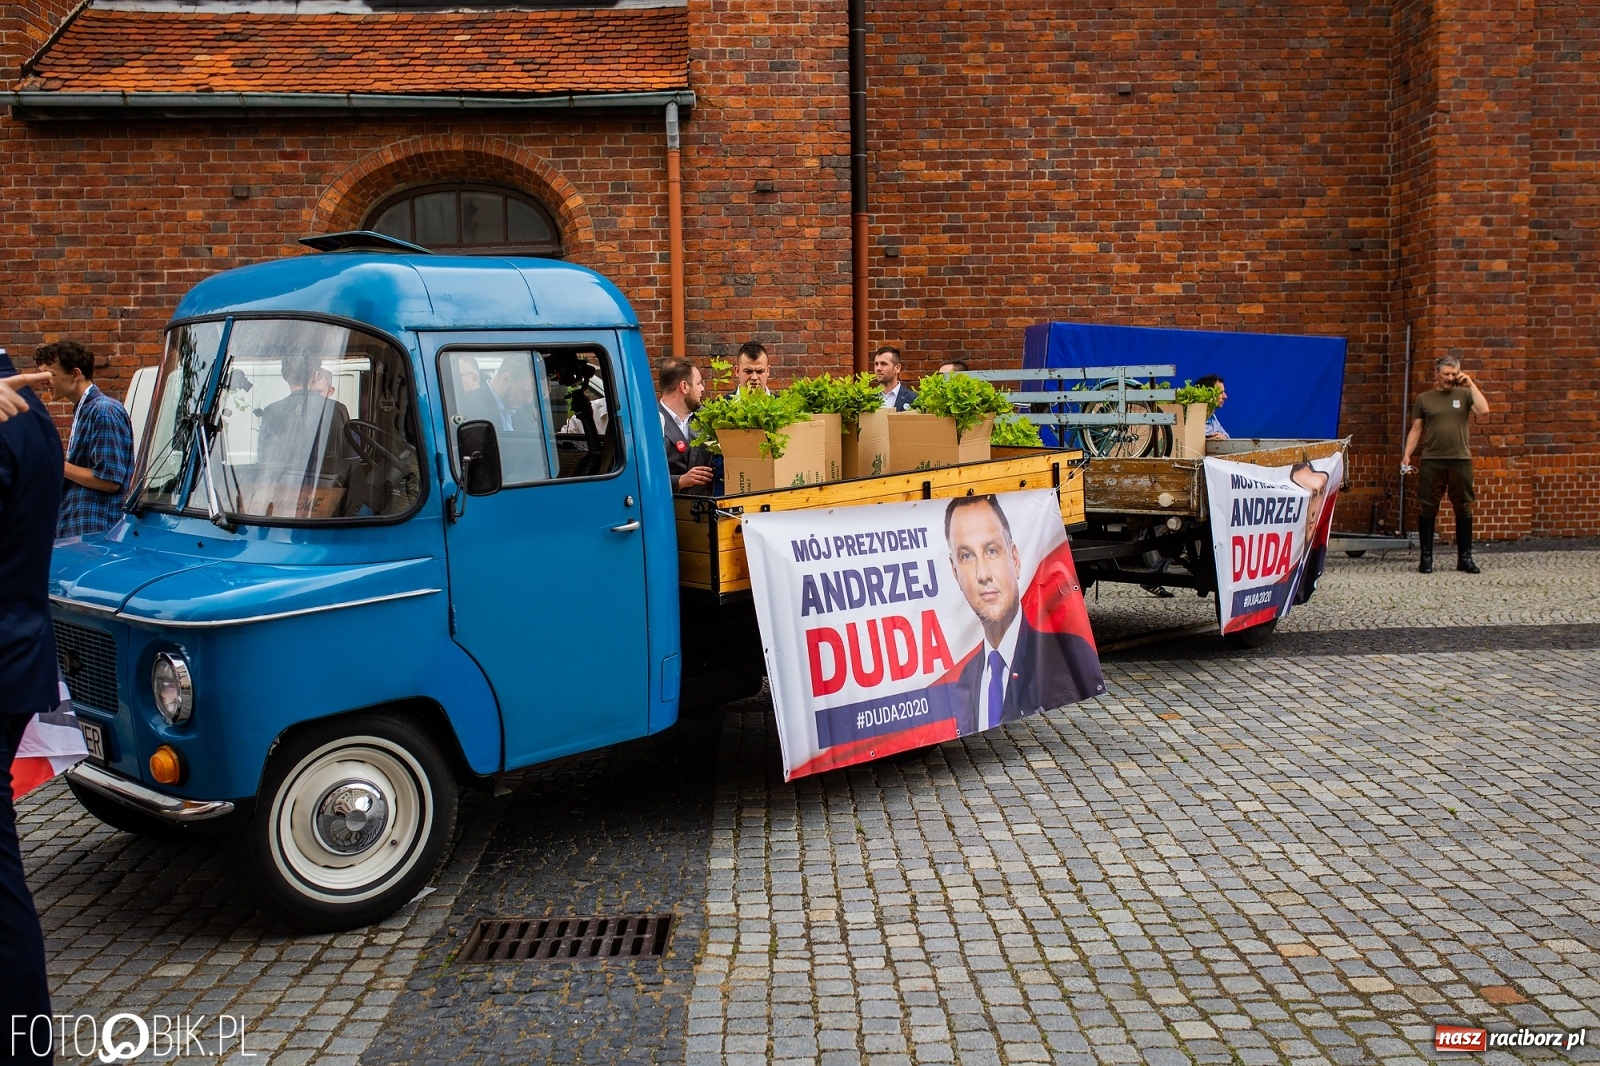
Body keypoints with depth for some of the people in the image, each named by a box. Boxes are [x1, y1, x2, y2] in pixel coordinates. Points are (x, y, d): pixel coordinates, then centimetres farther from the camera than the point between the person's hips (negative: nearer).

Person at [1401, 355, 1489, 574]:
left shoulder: (1464, 394, 8)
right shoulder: (1424, 399, 8)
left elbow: (1483, 410, -8)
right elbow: (1416, 429, 8)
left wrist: (1471, 384, -6)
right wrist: (1407, 455, -2)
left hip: (1460, 460, 1)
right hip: (1431, 461, -1)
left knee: (1463, 509, 6)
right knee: (1427, 509, 0)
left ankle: (1465, 557, 13)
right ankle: (1426, 557, 7)